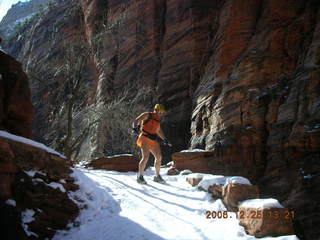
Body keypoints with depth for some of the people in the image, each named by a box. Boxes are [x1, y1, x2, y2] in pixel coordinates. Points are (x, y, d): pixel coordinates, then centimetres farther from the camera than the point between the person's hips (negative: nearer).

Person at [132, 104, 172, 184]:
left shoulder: (158, 120, 18)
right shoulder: (147, 115, -1)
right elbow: (136, 121, -8)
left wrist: (165, 140, 33)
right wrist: (135, 128, -28)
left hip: (153, 141, 7)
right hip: (145, 139, -7)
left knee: (159, 157, 4)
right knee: (146, 157, -20)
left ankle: (157, 176, 17)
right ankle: (140, 177, -10)